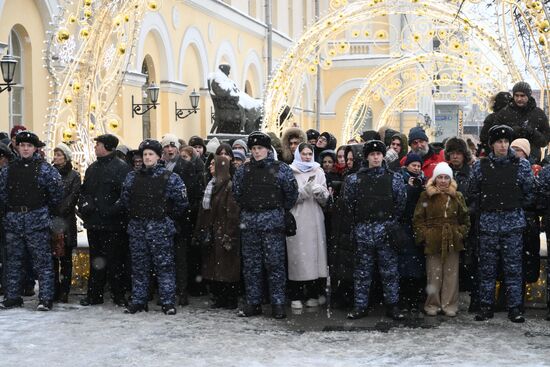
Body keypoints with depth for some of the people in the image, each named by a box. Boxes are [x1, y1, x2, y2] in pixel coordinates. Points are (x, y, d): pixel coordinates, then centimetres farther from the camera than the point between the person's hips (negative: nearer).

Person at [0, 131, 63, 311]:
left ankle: (45, 298, -2)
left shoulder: (44, 168, -3)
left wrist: (47, 207, 5)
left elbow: (56, 191, -4)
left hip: (37, 220, -5)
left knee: (42, 261, -5)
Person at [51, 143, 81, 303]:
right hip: (50, 220, 3)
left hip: (66, 220, -3)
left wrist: (57, 212, -13)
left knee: (66, 258, -1)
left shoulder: (74, 176, 4)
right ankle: (54, 289, 6)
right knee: (52, 257, 1)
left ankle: (64, 291, 1)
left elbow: (72, 197, -5)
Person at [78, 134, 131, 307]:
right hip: (94, 222, 7)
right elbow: (83, 191, 21)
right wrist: (84, 205, 2)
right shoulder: (92, 168, 15)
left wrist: (114, 211, -21)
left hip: (113, 223, -7)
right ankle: (94, 294, 20)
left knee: (115, 260, 0)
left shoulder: (121, 168, -8)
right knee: (96, 259, 13)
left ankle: (118, 295, 9)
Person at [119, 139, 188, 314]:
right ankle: (138, 301, 15)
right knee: (139, 265, 8)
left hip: (160, 228, -4)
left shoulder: (170, 177, -3)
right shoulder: (132, 177, 10)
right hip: (137, 228, 4)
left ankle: (168, 302, 2)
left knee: (164, 264, -3)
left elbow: (181, 202, -2)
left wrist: (169, 217, 5)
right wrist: (134, 215, 12)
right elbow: (124, 201, 16)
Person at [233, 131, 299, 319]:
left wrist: (281, 209, 7)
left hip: (272, 221, -4)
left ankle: (278, 304, 3)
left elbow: (291, 192, 0)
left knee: (275, 263, -3)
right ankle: (253, 302, 14)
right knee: (250, 264, 7)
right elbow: (236, 192, 20)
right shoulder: (243, 170, 10)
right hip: (248, 221, 4)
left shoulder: (281, 169, -2)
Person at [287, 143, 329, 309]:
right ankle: (296, 297, -1)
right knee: (297, 254, -5)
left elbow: (325, 199, 10)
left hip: (314, 220, 3)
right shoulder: (290, 172, 4)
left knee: (314, 253, 0)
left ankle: (313, 295, 8)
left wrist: (320, 192, -11)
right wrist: (306, 190, -18)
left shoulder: (318, 172, 13)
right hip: (296, 219, -3)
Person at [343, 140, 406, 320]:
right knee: (362, 270, 6)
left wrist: (391, 222, 0)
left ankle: (392, 305, 10)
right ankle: (360, 305, 12)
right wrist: (357, 223, 4)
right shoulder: (354, 179, 6)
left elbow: (401, 202, 3)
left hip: (386, 230, -1)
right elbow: (348, 202, 6)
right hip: (363, 231, 1)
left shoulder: (394, 178, 5)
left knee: (389, 269, 3)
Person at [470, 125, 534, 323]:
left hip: (513, 223, -1)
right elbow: (474, 193, 12)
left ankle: (514, 308, 8)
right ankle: (486, 306, 13)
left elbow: (528, 194, 6)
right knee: (487, 267, 5)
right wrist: (485, 209, 8)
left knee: (513, 267, 1)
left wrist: (515, 209, 8)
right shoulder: (480, 166, 3)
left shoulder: (522, 165, 0)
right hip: (488, 223, 1)